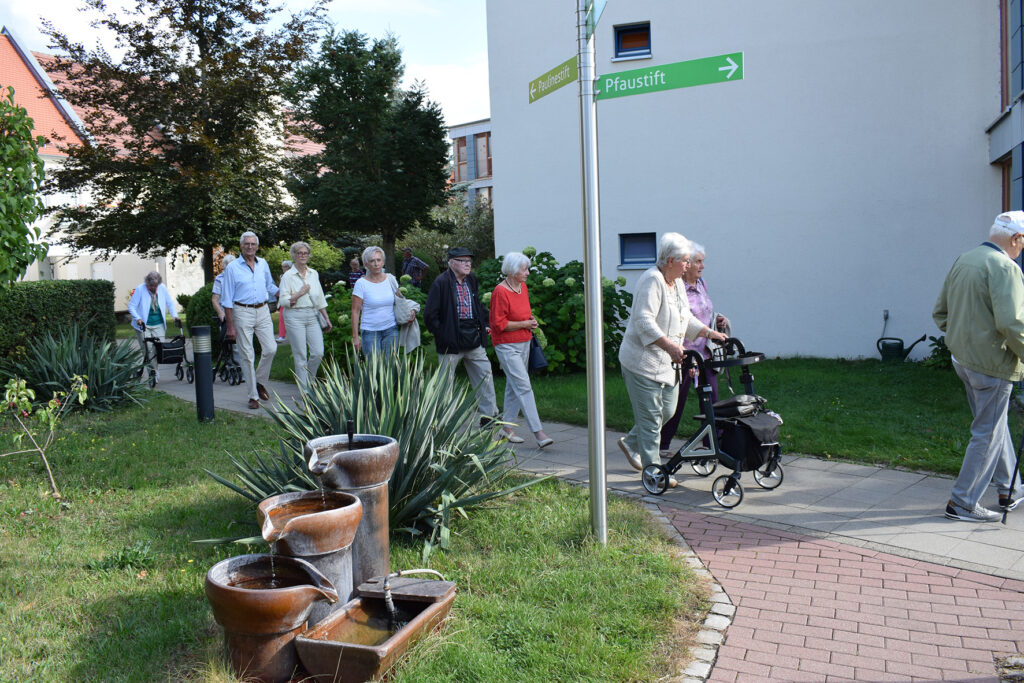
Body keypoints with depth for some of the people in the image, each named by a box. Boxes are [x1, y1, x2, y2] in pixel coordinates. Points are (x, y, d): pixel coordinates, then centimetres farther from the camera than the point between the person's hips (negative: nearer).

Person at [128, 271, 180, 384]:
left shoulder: (162, 288, 2)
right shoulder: (140, 289, -8)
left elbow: (170, 303, 12)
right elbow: (131, 306, -8)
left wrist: (175, 315, -2)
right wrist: (138, 318, -22)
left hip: (159, 325, 3)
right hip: (143, 325, -3)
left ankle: (155, 373, 8)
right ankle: (153, 372, 0)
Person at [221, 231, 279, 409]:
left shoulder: (263, 264, 10)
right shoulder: (232, 267, -3)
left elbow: (270, 286, 26)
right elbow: (227, 299, -3)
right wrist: (230, 326, -7)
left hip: (262, 311, 4)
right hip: (242, 312, -4)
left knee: (271, 348, -6)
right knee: (247, 355, 0)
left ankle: (259, 382, 19)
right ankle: (253, 396, 8)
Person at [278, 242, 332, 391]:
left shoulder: (313, 274, 12)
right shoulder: (288, 276, -2)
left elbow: (320, 299, 16)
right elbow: (283, 301, -7)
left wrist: (327, 319, 15)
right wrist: (300, 293, -15)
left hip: (313, 316, 4)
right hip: (296, 317, -4)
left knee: (318, 353, -2)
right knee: (300, 355, -2)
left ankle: (309, 380, 21)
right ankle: (304, 389, 7)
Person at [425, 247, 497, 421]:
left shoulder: (472, 280, 8)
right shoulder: (441, 283, -13)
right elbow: (429, 314, -12)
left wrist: (485, 324, 12)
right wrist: (441, 334, -10)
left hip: (474, 340, 6)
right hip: (451, 342, -6)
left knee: (485, 376, 6)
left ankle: (489, 415, 16)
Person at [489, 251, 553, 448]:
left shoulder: (523, 287, 9)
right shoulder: (500, 292, -16)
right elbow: (499, 324, -18)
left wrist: (531, 320, 5)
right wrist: (524, 324, -13)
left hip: (523, 343, 8)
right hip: (507, 345, -8)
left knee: (513, 386, 13)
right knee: (524, 386, -12)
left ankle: (507, 427, 22)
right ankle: (538, 432, -15)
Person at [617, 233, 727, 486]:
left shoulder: (677, 282, 14)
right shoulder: (651, 281, -17)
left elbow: (686, 319, 23)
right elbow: (644, 321, -28)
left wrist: (709, 332, 12)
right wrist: (670, 345, -37)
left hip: (666, 361, 10)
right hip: (642, 361, -10)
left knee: (667, 410, 15)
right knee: (650, 416, -3)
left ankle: (631, 442, 36)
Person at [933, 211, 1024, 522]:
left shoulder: (962, 261, 10)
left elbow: (940, 312, 16)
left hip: (963, 359, 9)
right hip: (991, 363, -9)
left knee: (996, 425, 23)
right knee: (987, 433, 3)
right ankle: (962, 503, 10)